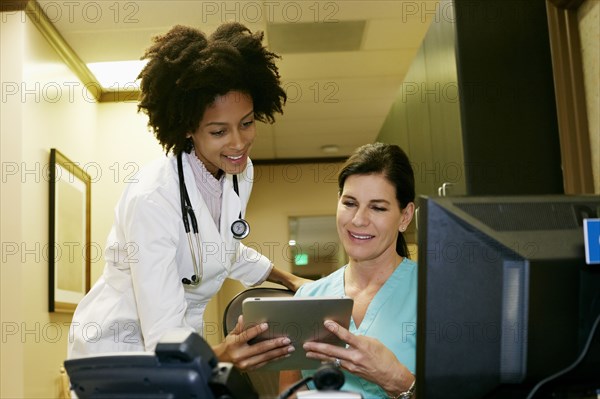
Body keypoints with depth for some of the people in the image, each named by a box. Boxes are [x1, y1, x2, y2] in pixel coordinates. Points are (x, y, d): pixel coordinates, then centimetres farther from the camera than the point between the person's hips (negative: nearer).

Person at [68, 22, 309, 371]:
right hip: (118, 348, -6)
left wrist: (291, 281, 10)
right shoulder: (152, 199, -30)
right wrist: (218, 356, -50)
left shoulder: (240, 173, -6)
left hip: (184, 339, 7)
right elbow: (164, 338, -32)